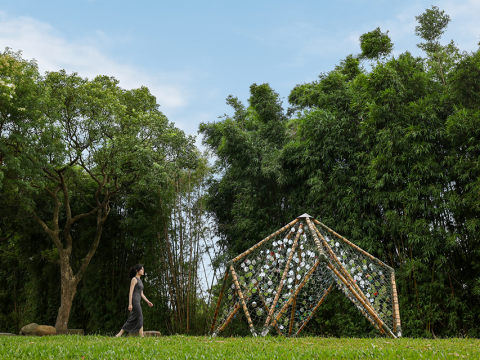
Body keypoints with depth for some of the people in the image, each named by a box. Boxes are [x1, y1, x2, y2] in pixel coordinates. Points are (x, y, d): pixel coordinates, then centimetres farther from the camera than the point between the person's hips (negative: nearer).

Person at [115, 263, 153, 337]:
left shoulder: (140, 281, 21)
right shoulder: (134, 279, -8)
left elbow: (141, 294, 20)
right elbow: (130, 292, -14)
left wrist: (148, 302, 10)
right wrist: (130, 304, -20)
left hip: (137, 301, 9)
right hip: (134, 301, -9)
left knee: (132, 320, 5)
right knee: (140, 318, -10)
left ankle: (119, 334, 7)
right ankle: (142, 336, -9)